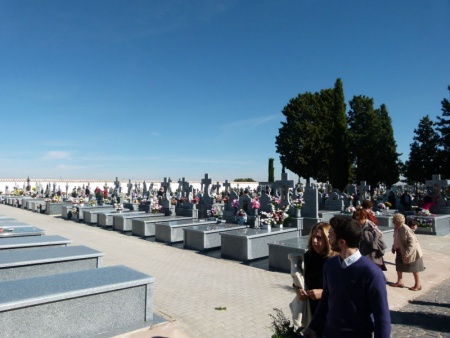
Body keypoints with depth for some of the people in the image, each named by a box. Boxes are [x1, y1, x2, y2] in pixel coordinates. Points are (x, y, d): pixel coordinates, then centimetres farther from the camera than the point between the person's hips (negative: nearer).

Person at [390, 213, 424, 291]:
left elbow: (412, 241, -28)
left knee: (414, 269, 7)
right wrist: (394, 247, 8)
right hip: (400, 251, 9)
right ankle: (400, 282, 30)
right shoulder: (396, 228, -4)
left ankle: (418, 285, 22)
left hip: (412, 252, -9)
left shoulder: (405, 229, -30)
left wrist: (407, 252, -30)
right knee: (399, 265, 16)